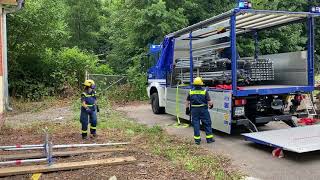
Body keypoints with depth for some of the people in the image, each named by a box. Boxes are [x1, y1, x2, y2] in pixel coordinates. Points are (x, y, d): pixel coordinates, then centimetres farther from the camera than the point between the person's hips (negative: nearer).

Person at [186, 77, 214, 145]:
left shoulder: (191, 91, 0)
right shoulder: (204, 91, -8)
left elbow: (187, 102, 6)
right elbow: (209, 102, -7)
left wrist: (187, 109, 16)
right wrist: (211, 105, 14)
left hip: (194, 110, 2)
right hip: (203, 110, -2)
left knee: (196, 124, 7)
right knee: (207, 124, 10)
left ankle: (197, 139, 10)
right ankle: (209, 138, 15)